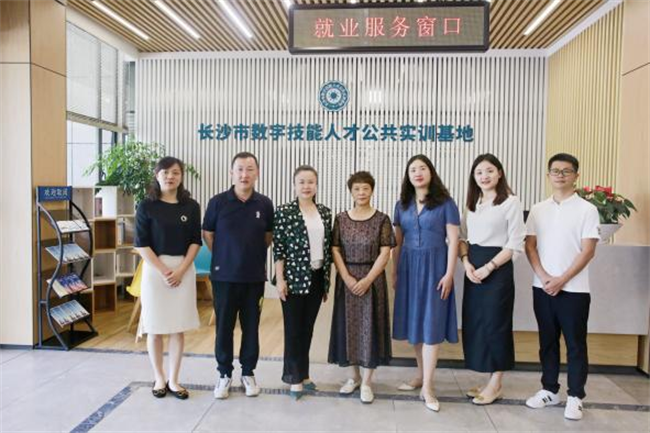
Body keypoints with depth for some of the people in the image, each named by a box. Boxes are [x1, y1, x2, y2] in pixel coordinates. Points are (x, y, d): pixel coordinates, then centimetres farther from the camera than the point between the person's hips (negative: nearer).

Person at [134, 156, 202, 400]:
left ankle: (173, 380, 18)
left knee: (178, 328, 5)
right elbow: (141, 244, -5)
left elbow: (195, 242, 2)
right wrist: (164, 271, -12)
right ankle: (159, 379, 23)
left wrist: (180, 270, -10)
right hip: (154, 269, -1)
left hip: (184, 270, 1)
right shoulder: (146, 206, -2)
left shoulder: (191, 206, 3)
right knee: (155, 328, 6)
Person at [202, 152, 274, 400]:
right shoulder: (218, 202, -6)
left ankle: (248, 373, 28)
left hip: (254, 277, 1)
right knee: (224, 327, 8)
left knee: (251, 327, 11)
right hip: (224, 276, -1)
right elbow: (207, 235, 5)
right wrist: (224, 257, 8)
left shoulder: (265, 204, -1)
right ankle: (225, 374, 25)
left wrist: (254, 256, 10)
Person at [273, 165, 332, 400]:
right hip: (294, 277, -4)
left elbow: (328, 247, 11)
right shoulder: (284, 212, -7)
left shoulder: (325, 212, 7)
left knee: (308, 327, 14)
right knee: (293, 328, 5)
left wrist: (327, 279, 11)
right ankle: (294, 377, 19)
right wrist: (280, 279, -12)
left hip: (317, 277, 5)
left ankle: (303, 373, 28)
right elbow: (278, 249, -8)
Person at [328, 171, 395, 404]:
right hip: (347, 279, 2)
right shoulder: (341, 219, 3)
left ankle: (367, 382, 14)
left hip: (372, 279, -2)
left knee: (370, 326, 2)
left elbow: (385, 253, -7)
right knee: (348, 325, 8)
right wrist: (347, 278, -12)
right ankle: (354, 376, 25)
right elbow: (335, 250, -1)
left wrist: (367, 280, -14)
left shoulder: (381, 219, -2)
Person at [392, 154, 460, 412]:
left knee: (431, 323, -2)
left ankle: (427, 387, 4)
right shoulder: (402, 204, 9)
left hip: (434, 266, -4)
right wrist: (394, 272, 7)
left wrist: (449, 274, -12)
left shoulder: (445, 203, -3)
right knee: (414, 322, 9)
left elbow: (453, 240, -6)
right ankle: (421, 375, 26)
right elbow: (397, 241, 10)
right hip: (409, 267, 4)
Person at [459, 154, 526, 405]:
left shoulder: (511, 202, -7)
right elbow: (463, 237, 11)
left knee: (495, 323, 1)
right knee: (474, 322, 9)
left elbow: (515, 244, -11)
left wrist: (489, 267, -17)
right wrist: (466, 262, -6)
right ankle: (489, 380, 23)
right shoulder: (472, 203, 12)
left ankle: (496, 384, 15)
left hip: (497, 268, -6)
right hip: (473, 268, 6)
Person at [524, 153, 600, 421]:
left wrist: (562, 279, -14)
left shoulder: (586, 209, -2)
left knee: (575, 344, 5)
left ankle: (575, 397, 18)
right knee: (548, 341, 12)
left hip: (574, 289, -3)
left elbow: (588, 251, -8)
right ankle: (549, 390, 24)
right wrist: (543, 277, -9)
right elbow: (530, 246, 4)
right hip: (542, 287, 3)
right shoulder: (538, 210, 7)